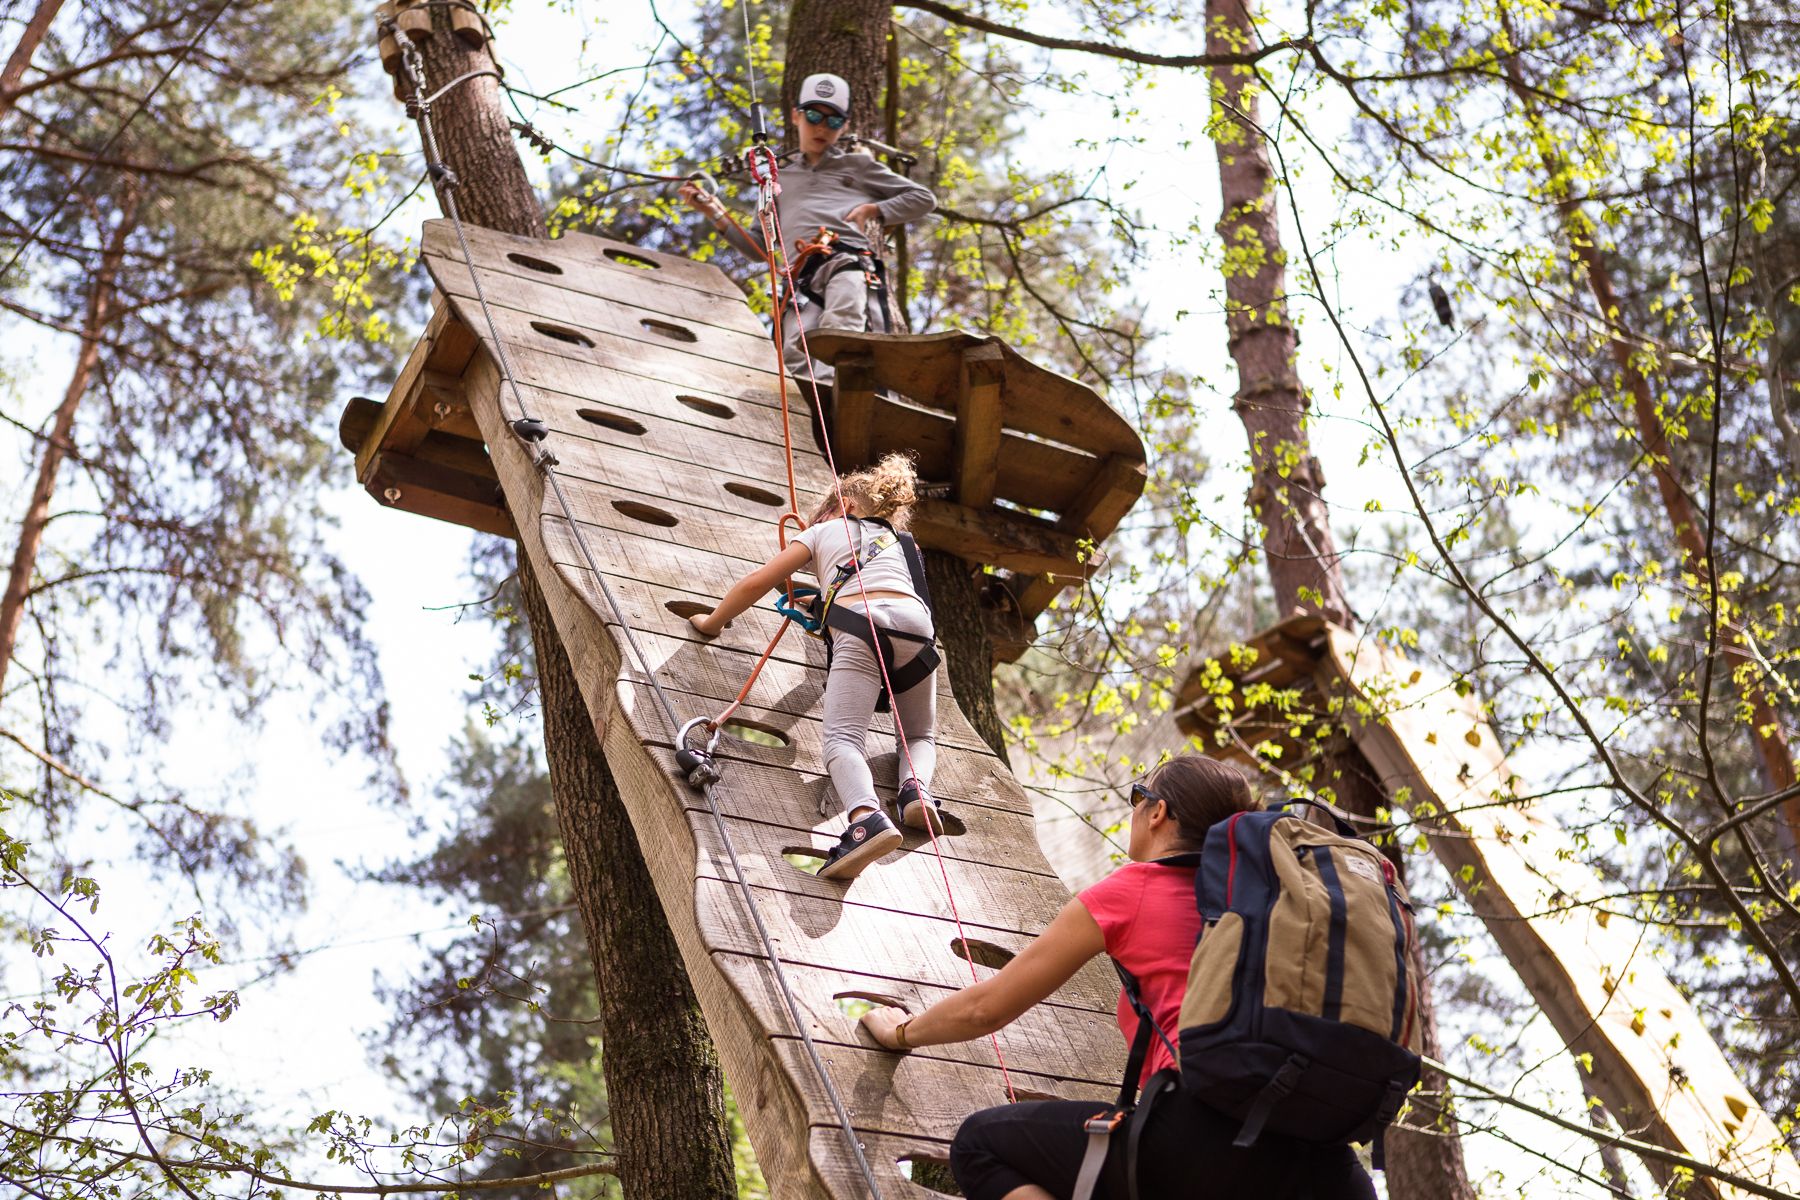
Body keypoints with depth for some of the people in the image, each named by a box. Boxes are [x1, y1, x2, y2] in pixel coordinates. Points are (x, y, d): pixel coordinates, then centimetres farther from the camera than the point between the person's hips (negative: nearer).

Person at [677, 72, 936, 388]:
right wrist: (715, 213, 22)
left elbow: (923, 198, 25)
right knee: (795, 354, -30)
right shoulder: (781, 176, 35)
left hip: (849, 259, -3)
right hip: (800, 276, 3)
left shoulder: (856, 165, 27)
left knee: (839, 326, -38)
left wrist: (874, 210, 9)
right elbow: (760, 247, 32)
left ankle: (828, 385, -60)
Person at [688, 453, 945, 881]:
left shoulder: (823, 531, 28)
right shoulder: (903, 543, 38)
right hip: (915, 627, 4)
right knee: (919, 736, 24)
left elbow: (756, 583, 22)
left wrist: (712, 622, 37)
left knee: (843, 739, -16)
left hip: (859, 627, -4)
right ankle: (916, 788, -11)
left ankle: (866, 817, -47)